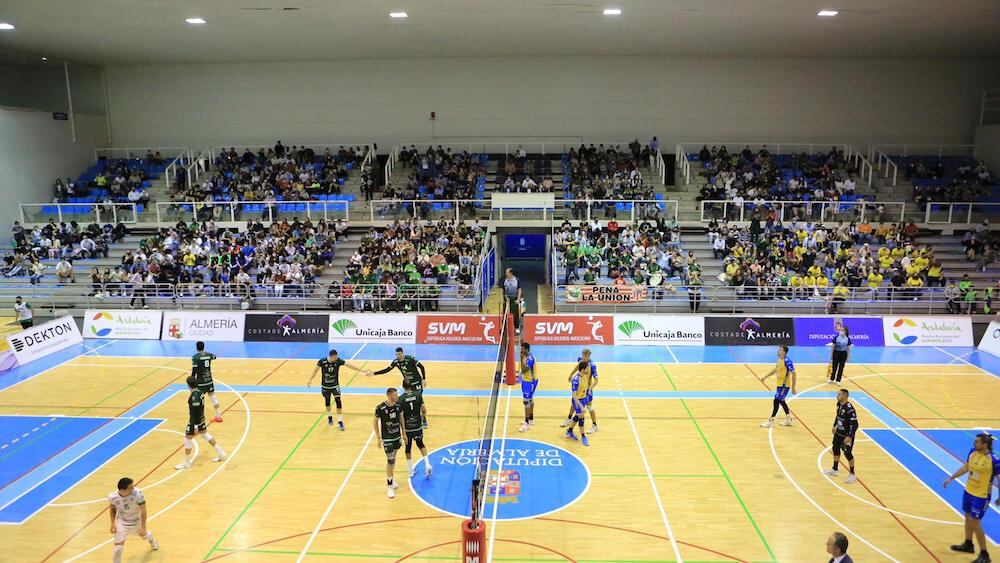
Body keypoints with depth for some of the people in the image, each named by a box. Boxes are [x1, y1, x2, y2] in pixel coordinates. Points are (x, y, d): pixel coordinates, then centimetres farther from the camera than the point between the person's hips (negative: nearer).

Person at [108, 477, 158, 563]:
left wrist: (143, 527, -24)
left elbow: (143, 511, -23)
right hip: (122, 524, -1)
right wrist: (113, 523, -10)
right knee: (118, 549, -9)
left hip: (137, 522, 1)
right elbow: (112, 508, -2)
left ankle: (152, 540, 68)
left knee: (143, 535, 30)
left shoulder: (138, 493, -34)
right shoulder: (112, 497, -27)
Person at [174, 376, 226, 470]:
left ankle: (186, 463, 17)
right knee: (205, 435, 21)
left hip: (195, 421, -9)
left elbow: (195, 413, -25)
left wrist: (195, 427, -22)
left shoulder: (194, 397, -26)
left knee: (187, 439, 4)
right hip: (201, 419, 9)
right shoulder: (200, 392, 0)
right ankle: (221, 453, 28)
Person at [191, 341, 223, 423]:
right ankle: (218, 416, 26)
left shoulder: (195, 357, -13)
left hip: (200, 382, -5)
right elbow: (214, 357, 28)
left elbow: (194, 371, -15)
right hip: (209, 380, 5)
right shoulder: (209, 355, 3)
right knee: (212, 396, 17)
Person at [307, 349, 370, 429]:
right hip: (325, 386, 0)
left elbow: (349, 365, -18)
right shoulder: (322, 361, -20)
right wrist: (310, 380, -13)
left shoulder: (338, 361, -18)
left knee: (338, 402, -11)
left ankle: (340, 421, -3)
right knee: (327, 402, 16)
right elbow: (315, 370, -7)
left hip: (335, 386, 0)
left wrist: (361, 370, -20)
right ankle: (329, 417, 42)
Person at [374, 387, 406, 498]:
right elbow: (375, 422, -10)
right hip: (387, 438, -5)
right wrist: (379, 438, -10)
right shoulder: (380, 408, -22)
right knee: (390, 460, -5)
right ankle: (389, 486, 5)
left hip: (397, 436, 5)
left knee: (393, 458, 18)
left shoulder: (399, 405, -9)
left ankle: (391, 478, 37)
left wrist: (404, 432, 11)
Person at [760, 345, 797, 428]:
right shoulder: (779, 359, 6)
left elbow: (793, 374, -21)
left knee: (776, 401, -6)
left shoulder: (787, 361, -21)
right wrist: (765, 377, 23)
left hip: (784, 385, -9)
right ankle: (789, 420, 30)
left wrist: (793, 387, -21)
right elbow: (775, 370, 22)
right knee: (781, 401, 17)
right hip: (780, 384, 9)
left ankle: (771, 421, 1)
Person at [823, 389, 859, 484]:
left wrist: (849, 437, -26)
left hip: (846, 436, -9)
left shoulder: (849, 409, -28)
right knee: (835, 449, 19)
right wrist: (834, 425, 24)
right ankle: (835, 470, 36)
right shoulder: (839, 404, -2)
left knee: (848, 454, 3)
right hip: (838, 433, 9)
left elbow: (854, 424, -26)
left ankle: (852, 475, 19)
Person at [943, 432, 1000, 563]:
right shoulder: (972, 452, -6)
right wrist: (951, 478, 14)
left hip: (981, 496, -7)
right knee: (968, 518, 21)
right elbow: (965, 467, 10)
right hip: (968, 491, 7)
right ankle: (968, 545, 42)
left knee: (974, 523, -2)